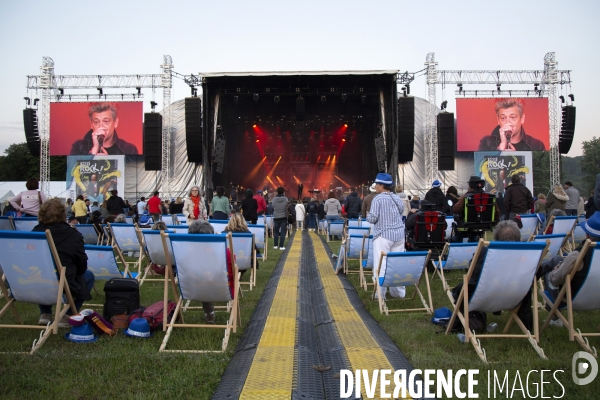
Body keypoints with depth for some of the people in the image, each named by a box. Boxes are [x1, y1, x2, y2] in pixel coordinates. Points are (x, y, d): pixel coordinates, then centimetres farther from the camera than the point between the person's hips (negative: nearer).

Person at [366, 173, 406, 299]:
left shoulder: (378, 199, -10)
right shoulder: (397, 199, 9)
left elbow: (372, 218, -13)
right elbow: (401, 214, 16)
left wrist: (368, 216, 8)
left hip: (383, 235, -6)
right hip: (398, 234, 6)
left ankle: (380, 293, -2)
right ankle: (399, 292, 17)